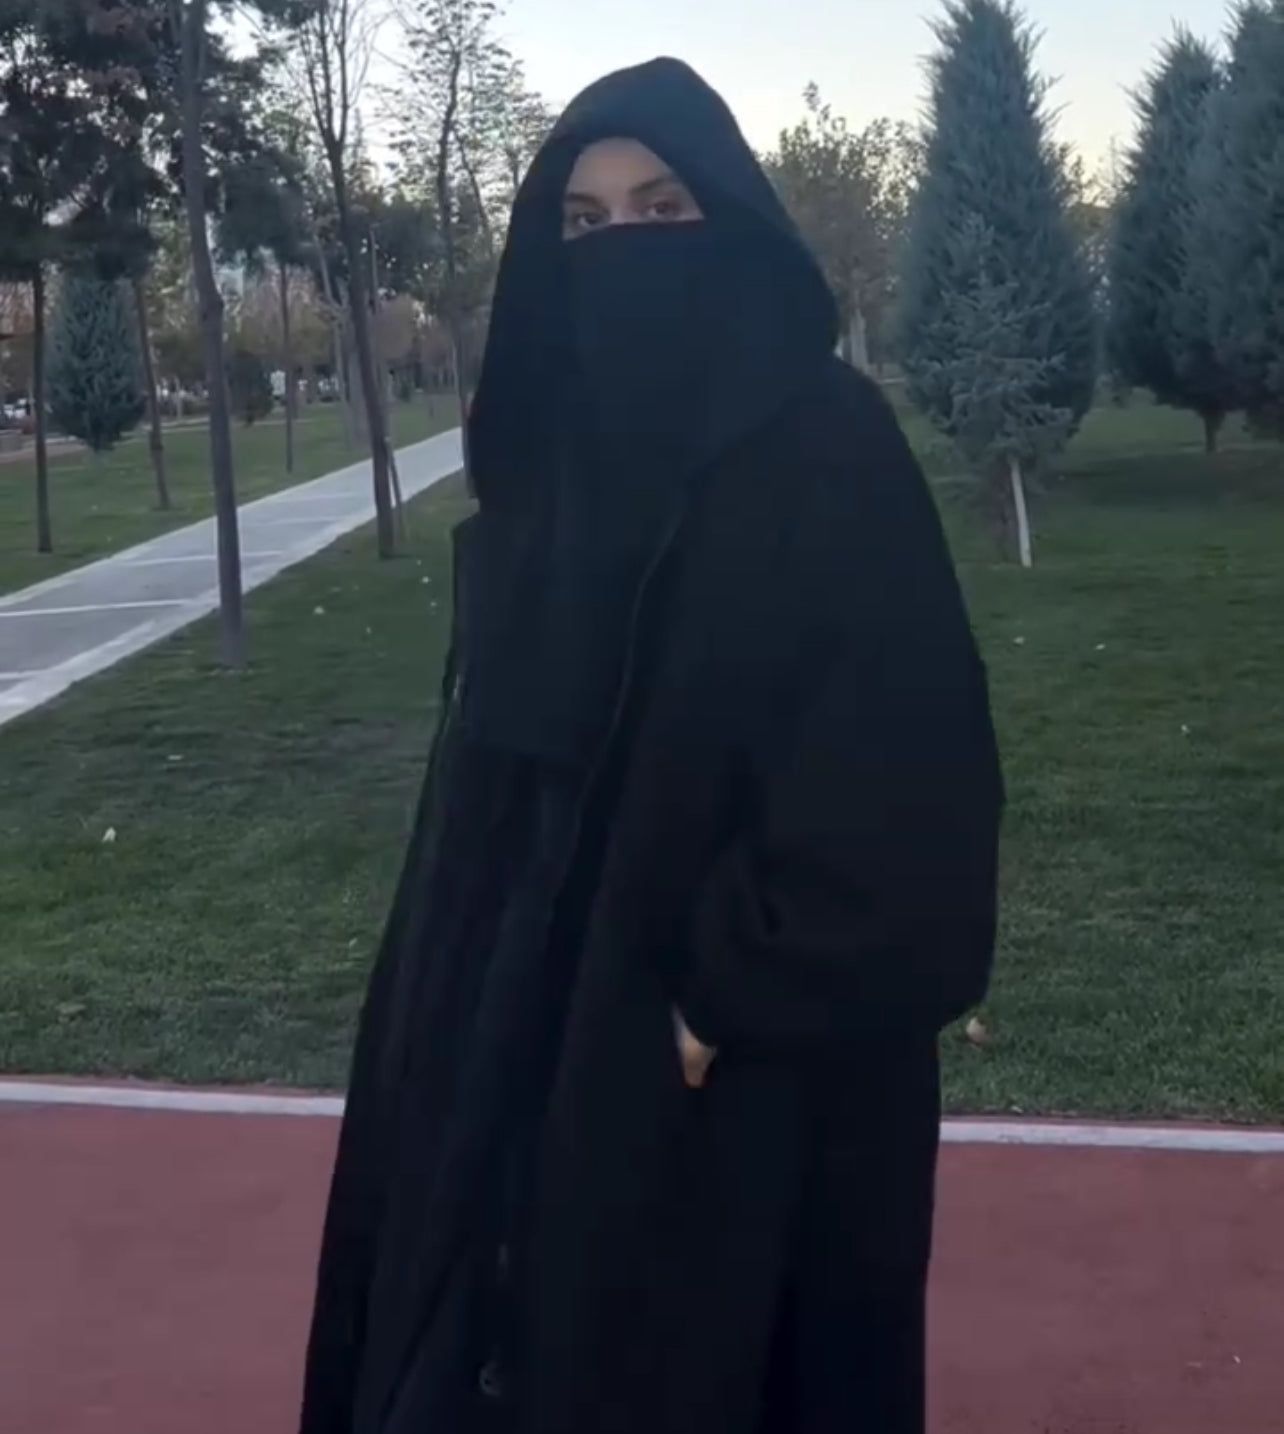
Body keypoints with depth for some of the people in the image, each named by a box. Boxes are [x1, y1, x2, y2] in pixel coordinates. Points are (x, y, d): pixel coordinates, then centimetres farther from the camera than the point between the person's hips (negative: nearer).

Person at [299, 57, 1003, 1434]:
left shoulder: (826, 447, -15)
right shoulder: (554, 449, 5)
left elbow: (899, 758, -20)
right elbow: (501, 743, 11)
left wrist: (742, 984, -18)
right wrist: (471, 987, 5)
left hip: (759, 1055, -6)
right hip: (538, 1012, 6)